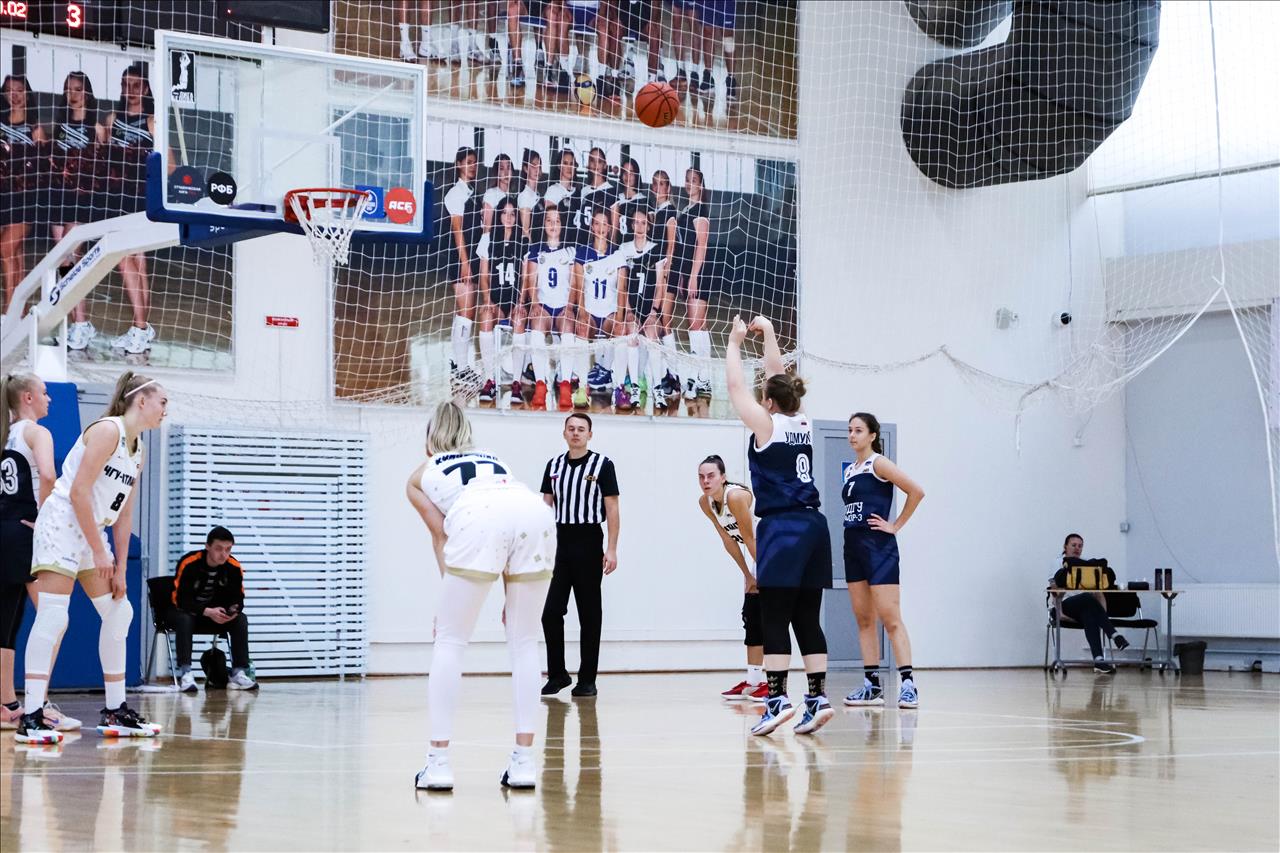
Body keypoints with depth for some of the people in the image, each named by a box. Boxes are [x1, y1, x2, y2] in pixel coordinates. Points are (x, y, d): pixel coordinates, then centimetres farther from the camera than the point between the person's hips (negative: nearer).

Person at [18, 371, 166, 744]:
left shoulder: (137, 449, 15)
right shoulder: (107, 430, -13)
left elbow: (124, 514, 17)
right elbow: (78, 492, -19)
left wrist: (120, 568, 11)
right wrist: (99, 552, -17)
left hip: (91, 530, 10)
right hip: (62, 522, -10)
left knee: (119, 613, 10)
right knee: (52, 617, -16)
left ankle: (116, 712, 17)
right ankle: (30, 716, -19)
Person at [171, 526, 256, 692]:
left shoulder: (234, 567, -13)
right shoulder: (188, 563, -25)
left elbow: (237, 598, -4)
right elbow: (181, 599, -25)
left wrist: (233, 610, -30)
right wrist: (208, 612, -38)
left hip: (216, 613, 4)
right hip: (184, 611, -4)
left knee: (240, 619, -20)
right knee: (184, 619, -38)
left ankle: (239, 673, -22)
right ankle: (185, 674, -40)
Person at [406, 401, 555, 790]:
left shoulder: (421, 474, 32)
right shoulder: (492, 459, 40)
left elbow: (441, 534, 19)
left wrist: (448, 596, 16)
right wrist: (513, 595, 30)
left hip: (477, 518, -3)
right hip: (536, 513, 3)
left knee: (449, 641, 9)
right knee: (524, 642, 14)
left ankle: (439, 761, 4)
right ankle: (524, 760, 10)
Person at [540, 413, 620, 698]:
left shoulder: (602, 464, -2)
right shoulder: (554, 465, 11)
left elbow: (612, 508, -4)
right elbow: (546, 506, 15)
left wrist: (612, 549, -10)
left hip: (589, 544, -4)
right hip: (559, 544, 4)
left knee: (589, 615, 2)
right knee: (550, 612, -1)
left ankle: (587, 679, 8)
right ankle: (557, 674, 11)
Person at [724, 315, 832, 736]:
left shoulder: (767, 425, -4)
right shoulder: (803, 424, 12)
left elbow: (736, 384, 5)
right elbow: (777, 377, 23)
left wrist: (735, 342, 16)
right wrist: (768, 334, 28)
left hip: (781, 528, -7)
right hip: (813, 525, 7)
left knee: (774, 618, -6)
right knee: (807, 618, 8)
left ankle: (778, 698, -12)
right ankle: (818, 697, 5)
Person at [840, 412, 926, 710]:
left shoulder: (878, 464, -7)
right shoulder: (849, 471, 16)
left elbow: (916, 491, -15)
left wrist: (895, 526, -12)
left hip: (879, 548, -8)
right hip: (853, 547, 8)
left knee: (890, 618, -12)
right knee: (863, 619, 7)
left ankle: (908, 684, -14)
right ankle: (872, 685, 10)